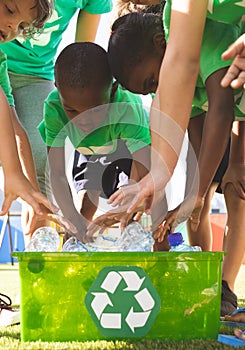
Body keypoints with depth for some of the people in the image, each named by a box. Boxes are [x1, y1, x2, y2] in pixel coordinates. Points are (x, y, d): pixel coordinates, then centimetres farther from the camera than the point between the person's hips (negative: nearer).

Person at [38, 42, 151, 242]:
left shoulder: (127, 108, -46)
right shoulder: (54, 107, -39)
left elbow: (146, 173, -48)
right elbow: (57, 173, -36)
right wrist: (75, 221, -49)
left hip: (131, 148, -2)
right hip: (89, 153, 2)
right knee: (84, 205, -6)